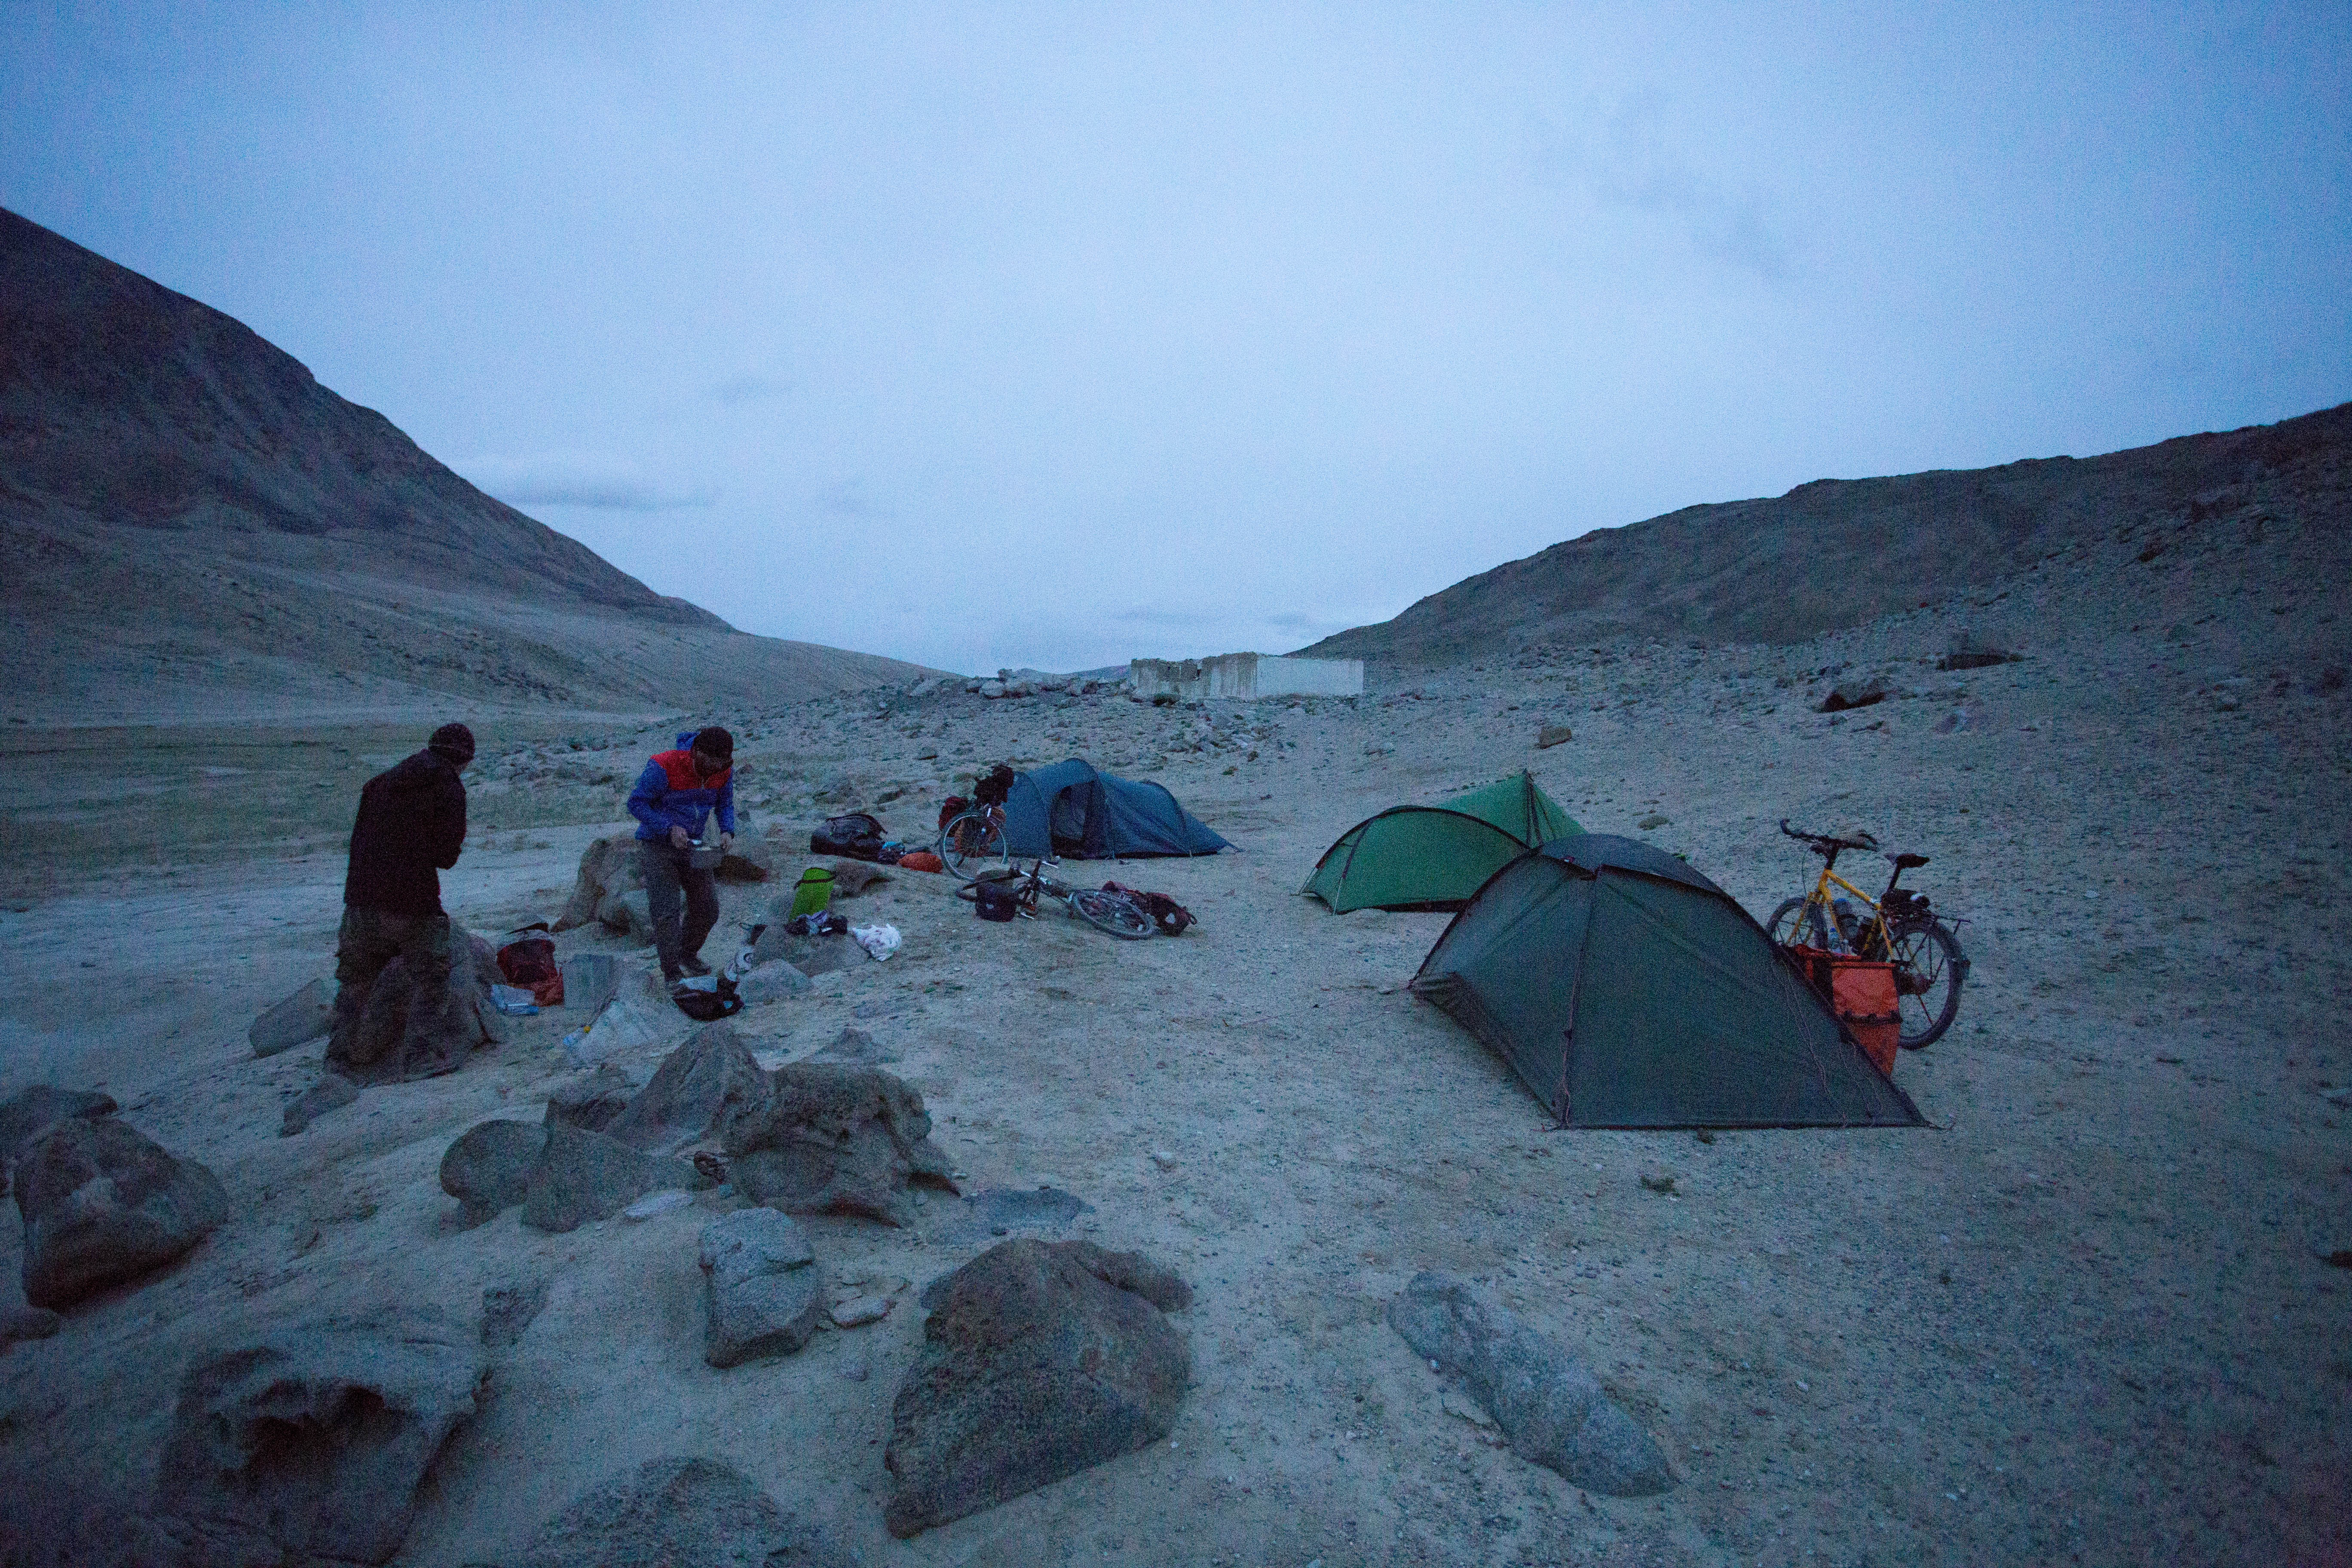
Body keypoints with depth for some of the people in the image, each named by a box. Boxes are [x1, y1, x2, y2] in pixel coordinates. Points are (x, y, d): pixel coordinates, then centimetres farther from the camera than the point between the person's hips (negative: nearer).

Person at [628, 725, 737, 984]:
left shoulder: (724, 771, -9)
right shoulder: (664, 766, -26)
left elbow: (725, 804, 6)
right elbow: (636, 803, -19)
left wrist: (727, 831, -14)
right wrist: (670, 828, -30)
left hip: (690, 846, 5)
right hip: (656, 845, -5)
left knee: (708, 908, 5)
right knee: (666, 912, -9)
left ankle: (688, 953, 33)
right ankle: (673, 977, 1)